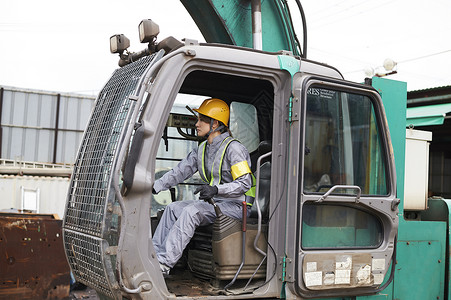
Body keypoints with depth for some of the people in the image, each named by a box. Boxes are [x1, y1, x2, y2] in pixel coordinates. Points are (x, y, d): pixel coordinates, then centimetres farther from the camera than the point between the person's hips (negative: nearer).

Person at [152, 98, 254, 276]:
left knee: (192, 211, -28)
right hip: (214, 204, 9)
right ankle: (155, 254, -7)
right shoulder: (202, 150, 13)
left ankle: (164, 264, -30)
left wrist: (216, 189, -32)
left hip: (234, 207, -9)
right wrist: (155, 187, 4)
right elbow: (179, 172, 14)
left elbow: (244, 183, -20)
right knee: (173, 208, -5)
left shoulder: (233, 148, -14)